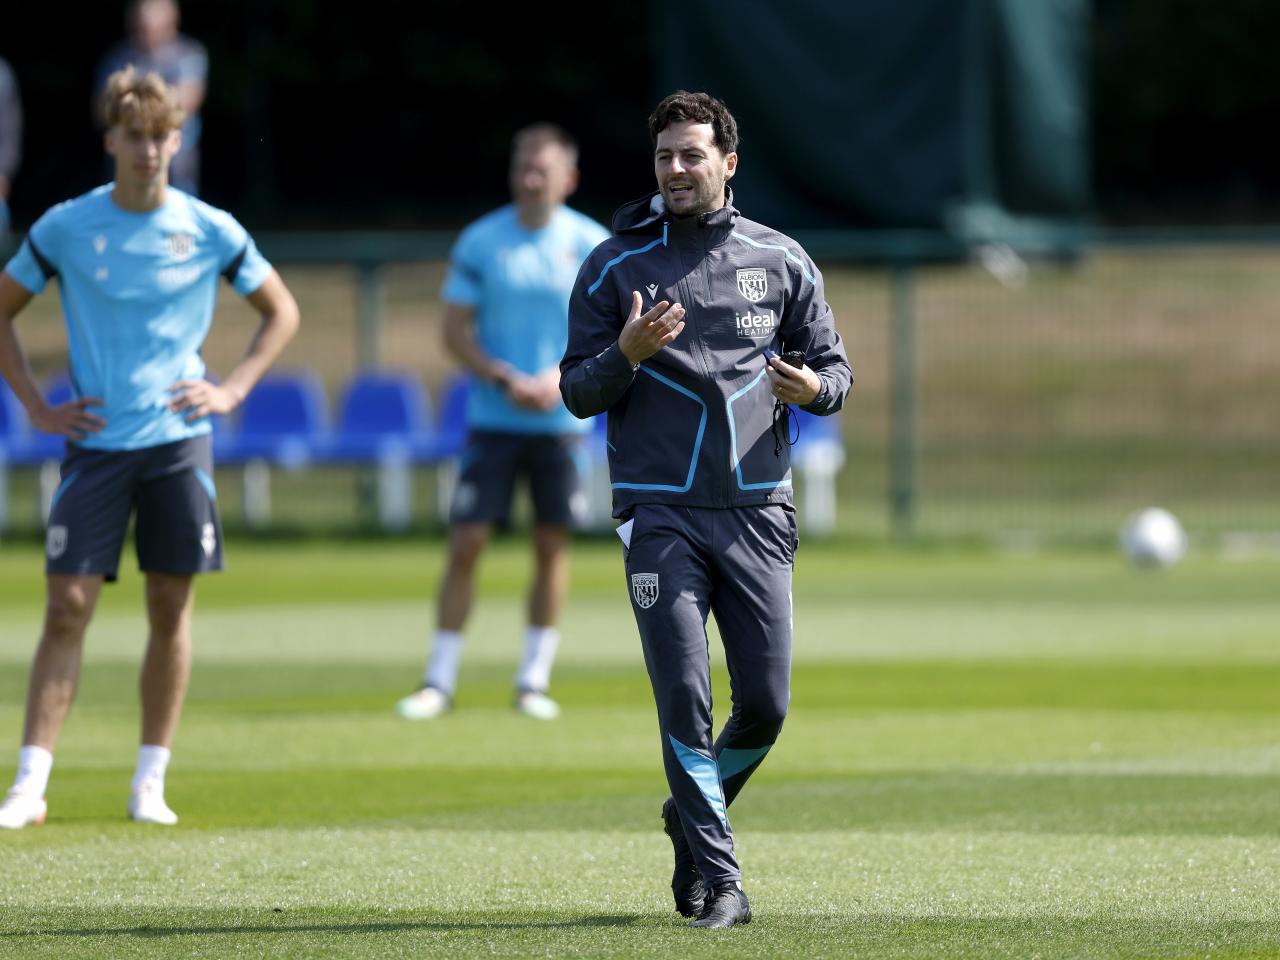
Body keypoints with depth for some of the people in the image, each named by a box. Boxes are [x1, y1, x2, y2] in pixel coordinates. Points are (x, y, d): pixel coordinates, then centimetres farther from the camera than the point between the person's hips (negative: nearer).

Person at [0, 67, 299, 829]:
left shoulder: (209, 231, 1)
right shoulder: (66, 228, -1)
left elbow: (282, 312, 13)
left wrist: (233, 390, 1)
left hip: (179, 441, 1)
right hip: (96, 443, -1)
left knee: (172, 609, 2)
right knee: (68, 607, -6)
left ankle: (151, 783, 10)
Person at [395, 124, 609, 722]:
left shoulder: (590, 245, 1)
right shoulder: (480, 242, 0)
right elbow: (455, 330, 0)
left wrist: (560, 378, -14)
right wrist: (505, 379, -14)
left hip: (562, 421, 1)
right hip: (493, 420, -1)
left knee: (553, 547, 3)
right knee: (465, 545, -5)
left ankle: (534, 679, 13)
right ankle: (439, 680, 1)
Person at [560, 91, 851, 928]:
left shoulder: (781, 261, 9)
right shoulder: (615, 266, 4)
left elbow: (835, 368, 13)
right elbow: (578, 392, 4)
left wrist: (813, 386, -11)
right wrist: (626, 354, -17)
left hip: (758, 511, 2)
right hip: (661, 514, -2)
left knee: (766, 703, 0)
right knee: (685, 696, -10)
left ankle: (694, 818, 27)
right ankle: (716, 879, -6)